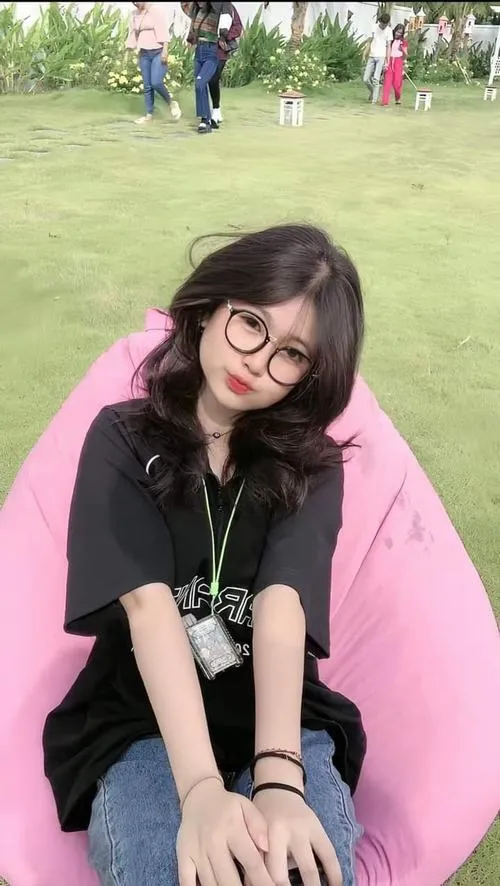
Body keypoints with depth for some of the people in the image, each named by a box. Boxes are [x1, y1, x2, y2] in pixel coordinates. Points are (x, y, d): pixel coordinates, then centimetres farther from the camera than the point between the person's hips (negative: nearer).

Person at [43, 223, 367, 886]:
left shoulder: (310, 465, 2)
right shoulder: (123, 440, -2)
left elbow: (281, 606, -15)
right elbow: (148, 604, -16)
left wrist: (277, 777, -32)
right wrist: (201, 785, -29)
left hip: (284, 723, 1)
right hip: (140, 723, 0)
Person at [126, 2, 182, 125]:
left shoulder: (156, 10, -6)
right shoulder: (134, 15, 11)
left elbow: (164, 31, -15)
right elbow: (132, 36, 15)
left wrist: (165, 50, -25)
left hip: (158, 52, -6)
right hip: (144, 54, 6)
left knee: (156, 83, -21)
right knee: (147, 86, 2)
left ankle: (171, 103, 1)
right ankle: (149, 115, 9)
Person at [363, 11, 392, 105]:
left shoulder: (388, 30, -2)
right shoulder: (375, 27, 8)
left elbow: (388, 47, -3)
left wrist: (387, 61, -9)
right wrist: (368, 54, 15)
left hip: (381, 57, -4)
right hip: (371, 56, 4)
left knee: (376, 79, -14)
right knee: (366, 79, 0)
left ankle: (374, 99, -7)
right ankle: (372, 91, 27)